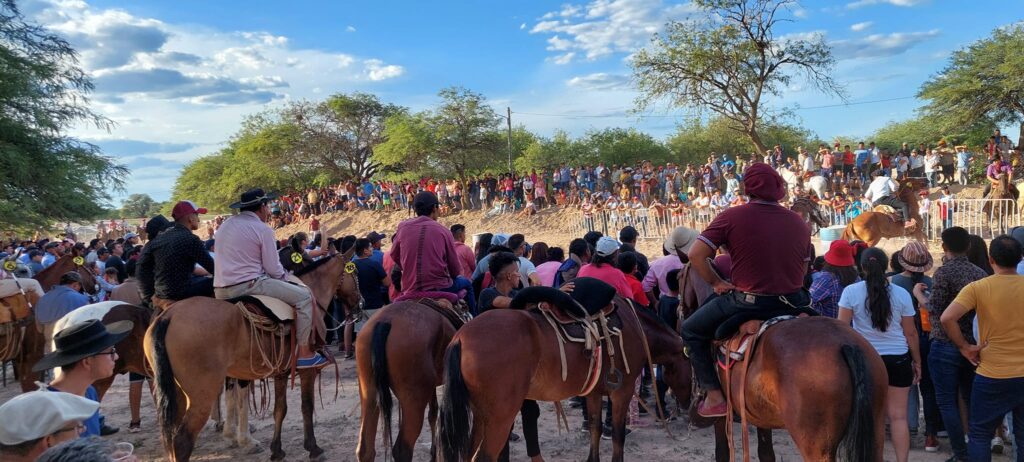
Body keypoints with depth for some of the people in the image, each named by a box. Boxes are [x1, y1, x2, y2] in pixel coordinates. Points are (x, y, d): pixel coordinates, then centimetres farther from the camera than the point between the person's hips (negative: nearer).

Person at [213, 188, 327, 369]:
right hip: (248, 285, -9)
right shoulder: (263, 229, -7)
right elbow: (273, 270, -7)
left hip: (221, 291, 9)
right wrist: (286, 275, 15)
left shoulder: (224, 225, 16)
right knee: (304, 296, -2)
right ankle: (304, 353, -4)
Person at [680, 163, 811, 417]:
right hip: (793, 300, 5)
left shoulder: (732, 217, -10)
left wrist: (715, 282, -1)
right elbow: (804, 269, 13)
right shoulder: (798, 222, 4)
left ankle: (715, 397, 10)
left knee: (692, 330, 15)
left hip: (747, 301, -5)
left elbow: (695, 255, -13)